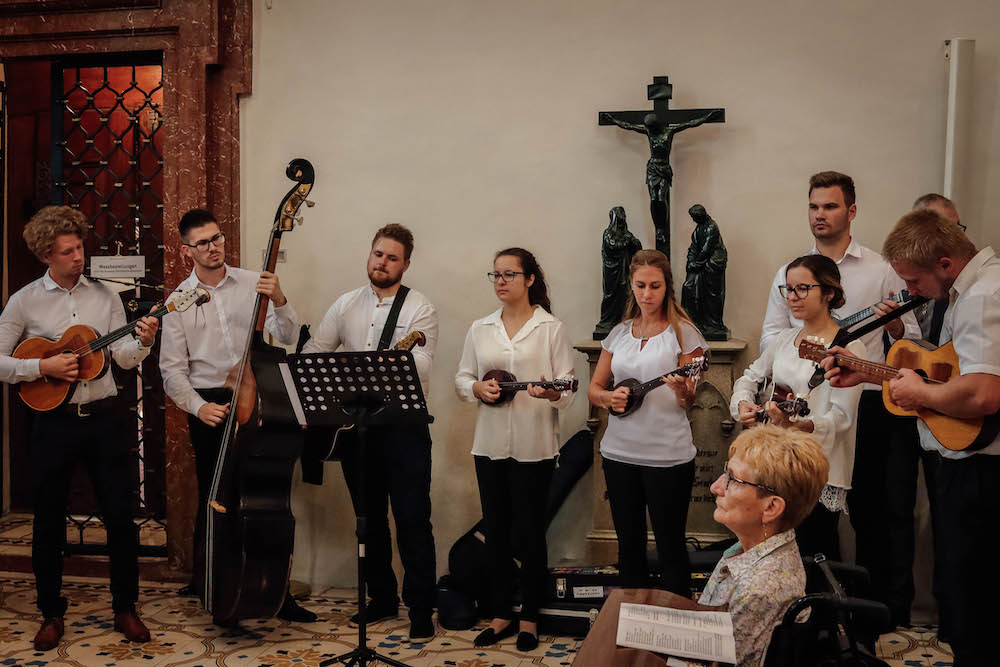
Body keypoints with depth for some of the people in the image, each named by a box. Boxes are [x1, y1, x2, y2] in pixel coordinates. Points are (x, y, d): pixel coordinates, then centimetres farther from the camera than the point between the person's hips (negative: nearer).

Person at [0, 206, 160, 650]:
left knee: (121, 514, 3)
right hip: (53, 422, -1)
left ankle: (125, 609, 18)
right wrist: (44, 367, -16)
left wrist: (142, 342, -19)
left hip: (103, 418, 2)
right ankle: (52, 614, 24)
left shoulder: (105, 296, 6)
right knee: (49, 521, 7)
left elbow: (124, 358, 1)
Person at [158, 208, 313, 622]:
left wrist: (279, 301, -20)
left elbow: (287, 337, -2)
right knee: (213, 497, 4)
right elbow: (172, 368, 3)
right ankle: (205, 582, 25)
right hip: (209, 406, 0)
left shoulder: (252, 284, 5)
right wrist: (199, 406, -12)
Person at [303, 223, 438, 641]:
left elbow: (419, 371, -17)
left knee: (413, 520, -3)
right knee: (369, 518, 14)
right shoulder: (346, 305, 10)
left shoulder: (420, 310, -5)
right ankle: (382, 599, 28)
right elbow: (313, 353, 9)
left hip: (403, 427, -5)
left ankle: (421, 609, 9)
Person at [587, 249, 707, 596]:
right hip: (620, 450, 5)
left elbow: (688, 402, -4)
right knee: (629, 543, 13)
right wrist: (609, 397, -9)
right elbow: (594, 388, 12)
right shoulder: (619, 333, 10)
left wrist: (682, 390, -27)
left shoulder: (683, 332, -2)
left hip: (668, 454, -4)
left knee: (670, 546, 1)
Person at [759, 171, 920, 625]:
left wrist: (895, 324, -17)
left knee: (869, 506, 1)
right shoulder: (789, 272, 12)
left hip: (866, 403, -2)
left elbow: (911, 340, 6)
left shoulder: (881, 270, 6)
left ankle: (881, 604, 16)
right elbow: (769, 336, 8)